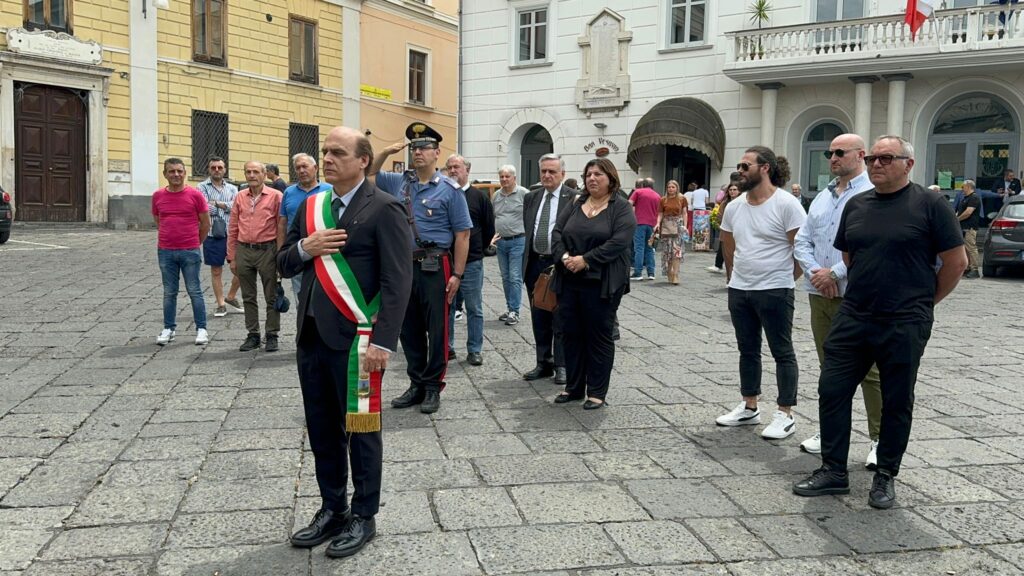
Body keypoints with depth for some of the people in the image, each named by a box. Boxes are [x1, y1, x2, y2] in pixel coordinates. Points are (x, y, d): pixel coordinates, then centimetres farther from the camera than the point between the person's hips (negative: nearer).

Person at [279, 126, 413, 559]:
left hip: (355, 340, -6)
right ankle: (332, 508, 31)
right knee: (321, 429, 15)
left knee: (360, 429, 6)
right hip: (311, 336, 7)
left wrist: (382, 342, -19)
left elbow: (398, 281, -13)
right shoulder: (310, 205, 12)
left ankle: (363, 517, 21)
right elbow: (284, 265, 14)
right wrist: (306, 247, -8)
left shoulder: (384, 209, -9)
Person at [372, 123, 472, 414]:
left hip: (434, 267, -5)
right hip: (404, 265, 5)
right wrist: (385, 153, 3)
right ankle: (417, 384, 25)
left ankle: (433, 387, 14)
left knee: (437, 329, 2)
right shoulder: (399, 182, 9)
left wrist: (457, 274, -11)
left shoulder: (449, 189, -4)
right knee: (409, 328, 12)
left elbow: (462, 234, -6)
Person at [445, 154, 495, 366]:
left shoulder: (479, 196, 2)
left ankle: (474, 350, 13)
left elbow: (489, 229, 9)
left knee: (474, 309, 5)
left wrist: (477, 249, 11)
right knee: (446, 307, 10)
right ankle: (447, 347, 21)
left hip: (471, 262, -1)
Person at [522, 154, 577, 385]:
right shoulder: (531, 198, 10)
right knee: (539, 319, 13)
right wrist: (527, 259, 10)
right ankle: (544, 363, 24)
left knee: (560, 320, 3)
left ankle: (562, 366, 13)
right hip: (534, 264, 6)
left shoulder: (574, 199, -7)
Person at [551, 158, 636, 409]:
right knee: (572, 334, 10)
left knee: (599, 336, 2)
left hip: (601, 283, -5)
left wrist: (585, 260, -19)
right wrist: (564, 256, -13)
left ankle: (597, 392, 12)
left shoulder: (621, 209, -3)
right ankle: (574, 387, 23)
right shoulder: (575, 205, 13)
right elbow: (557, 232, 6)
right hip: (569, 281, 5)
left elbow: (618, 242, -16)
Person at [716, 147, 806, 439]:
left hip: (774, 292, -7)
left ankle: (785, 415, 9)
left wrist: (785, 280, -5)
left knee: (782, 352, 2)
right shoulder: (734, 207, 7)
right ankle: (749, 408, 26)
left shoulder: (786, 204, -13)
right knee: (748, 350, 15)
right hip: (739, 291, 7)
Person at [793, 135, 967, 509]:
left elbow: (956, 261, -3)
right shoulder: (856, 206, 9)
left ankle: (886, 477, 22)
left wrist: (925, 301, 3)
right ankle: (833, 472, 15)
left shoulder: (929, 204, -6)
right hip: (853, 319, 5)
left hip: (905, 324, -5)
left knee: (897, 403, 7)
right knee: (832, 390, 3)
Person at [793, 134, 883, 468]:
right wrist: (814, 272, -5)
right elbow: (802, 242, 13)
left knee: (869, 371, -3)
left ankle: (879, 440, 6)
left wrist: (835, 273, -14)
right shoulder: (821, 198, 16)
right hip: (820, 295, 7)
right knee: (829, 367, 15)